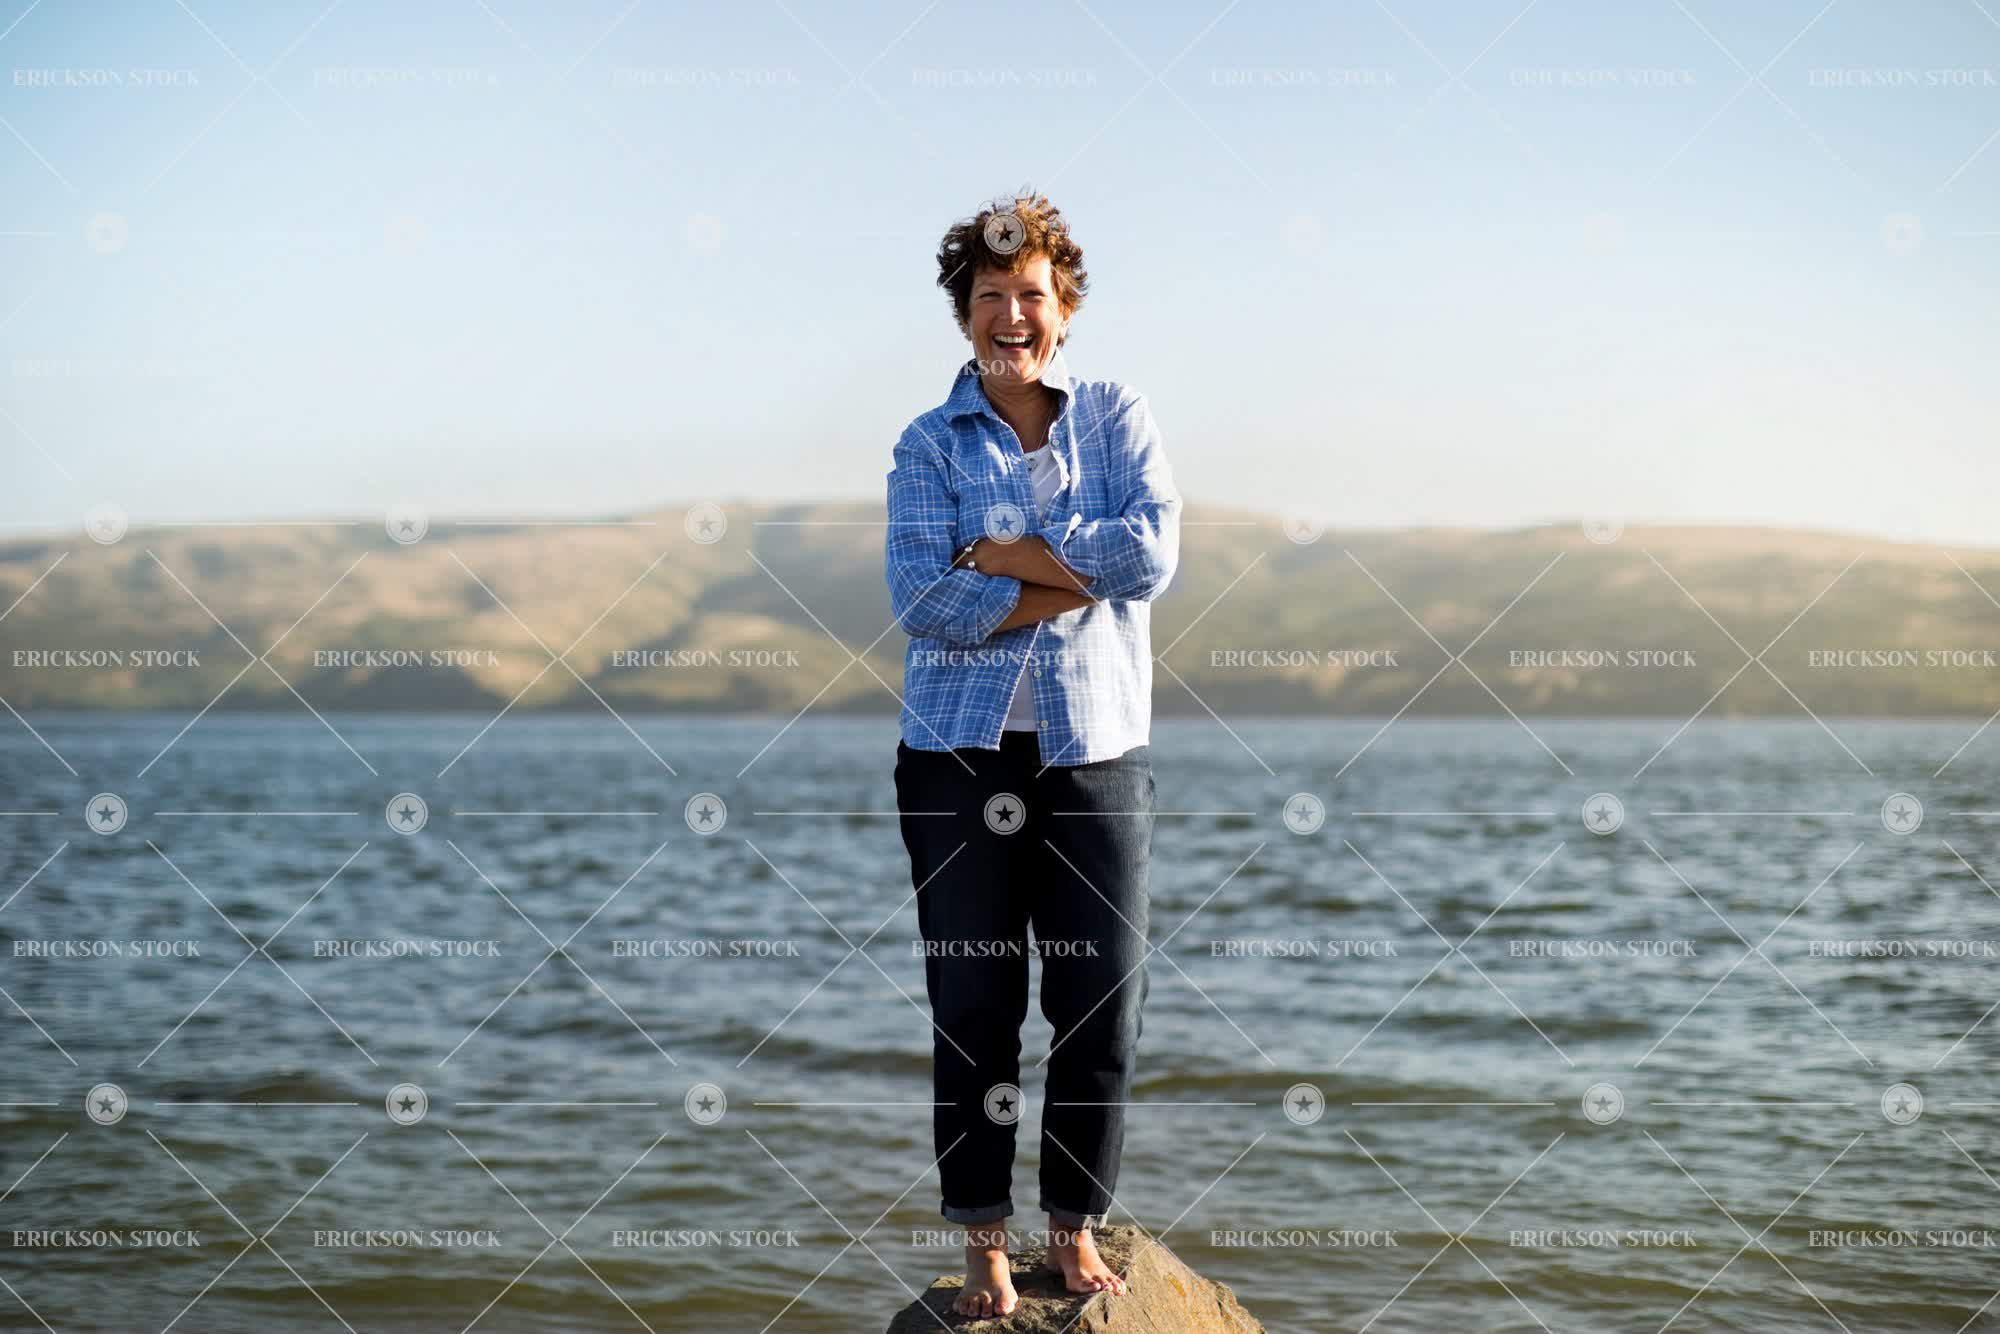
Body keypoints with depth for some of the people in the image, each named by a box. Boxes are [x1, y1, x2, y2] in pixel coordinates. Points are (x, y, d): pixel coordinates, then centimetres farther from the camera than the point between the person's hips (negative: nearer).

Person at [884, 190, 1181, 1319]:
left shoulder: (1118, 419, 7)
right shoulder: (930, 445, 3)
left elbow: (1155, 551, -10)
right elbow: (922, 597, -11)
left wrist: (1004, 553, -11)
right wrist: (1078, 576, -13)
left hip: (1097, 748, 1)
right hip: (961, 753, -1)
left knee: (1105, 1002, 2)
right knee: (973, 1005, 1)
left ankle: (1078, 1227, 17)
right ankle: (985, 1241, 12)